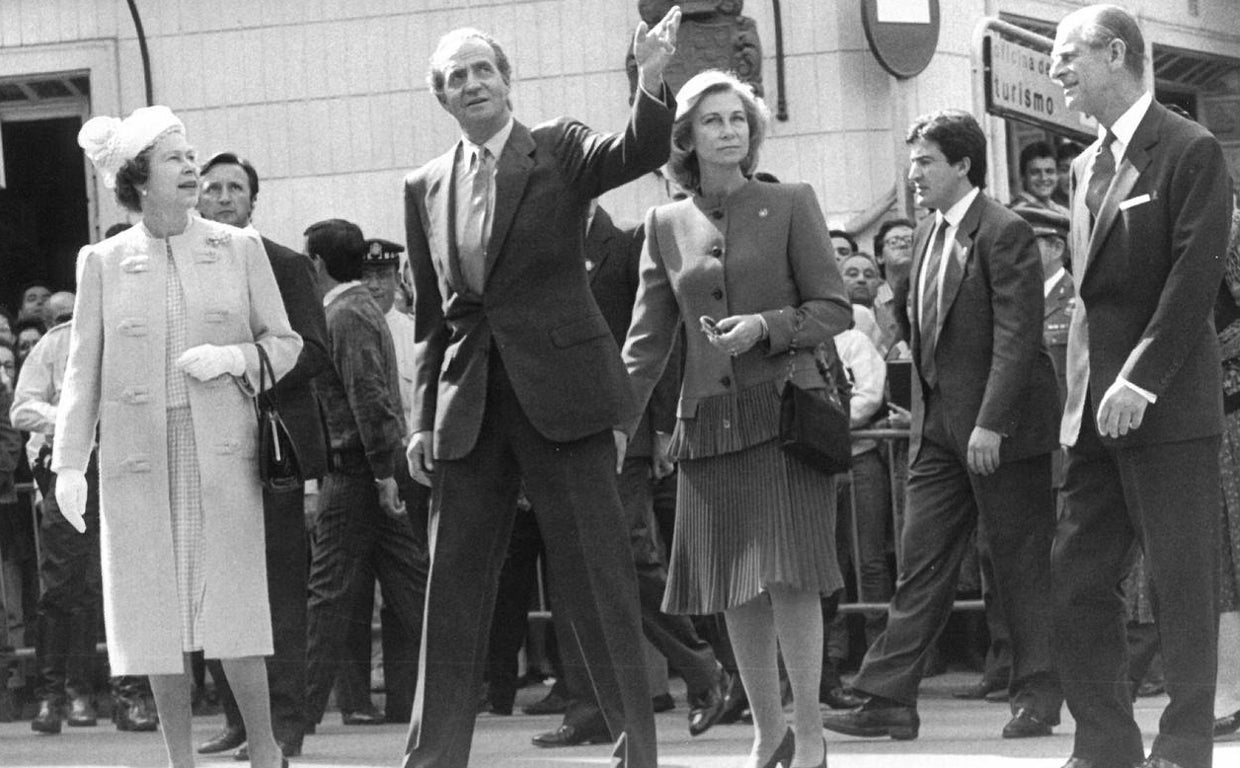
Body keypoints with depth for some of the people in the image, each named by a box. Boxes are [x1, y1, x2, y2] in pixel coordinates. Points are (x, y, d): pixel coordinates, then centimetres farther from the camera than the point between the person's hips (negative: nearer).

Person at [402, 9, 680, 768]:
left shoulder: (560, 149, 3)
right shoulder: (426, 187, 13)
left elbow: (639, 151, -17)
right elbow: (432, 317, 15)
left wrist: (653, 81, -35)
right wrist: (424, 417, 9)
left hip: (560, 392, -4)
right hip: (468, 406, 4)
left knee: (600, 577, -2)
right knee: (453, 585, 6)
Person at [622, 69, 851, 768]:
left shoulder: (792, 205, 1)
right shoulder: (666, 224, 9)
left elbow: (834, 309, -1)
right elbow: (649, 338, 11)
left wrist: (765, 327, -16)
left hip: (784, 410, -3)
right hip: (708, 418, 3)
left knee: (788, 574, -11)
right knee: (735, 589, 5)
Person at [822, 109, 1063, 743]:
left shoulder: (1004, 233, -12)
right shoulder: (928, 234, 13)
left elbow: (1017, 336, -18)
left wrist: (991, 424, -22)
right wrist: (923, 416, 13)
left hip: (1004, 428, -8)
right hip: (939, 428, 8)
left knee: (1022, 568, 2)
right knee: (921, 563, 4)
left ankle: (1037, 699, 12)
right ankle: (888, 702, 3)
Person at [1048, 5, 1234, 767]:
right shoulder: (1086, 166, 15)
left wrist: (1140, 382, -18)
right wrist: (1084, 390, 7)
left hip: (1168, 408, -7)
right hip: (1095, 406, 8)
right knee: (1077, 576, 6)